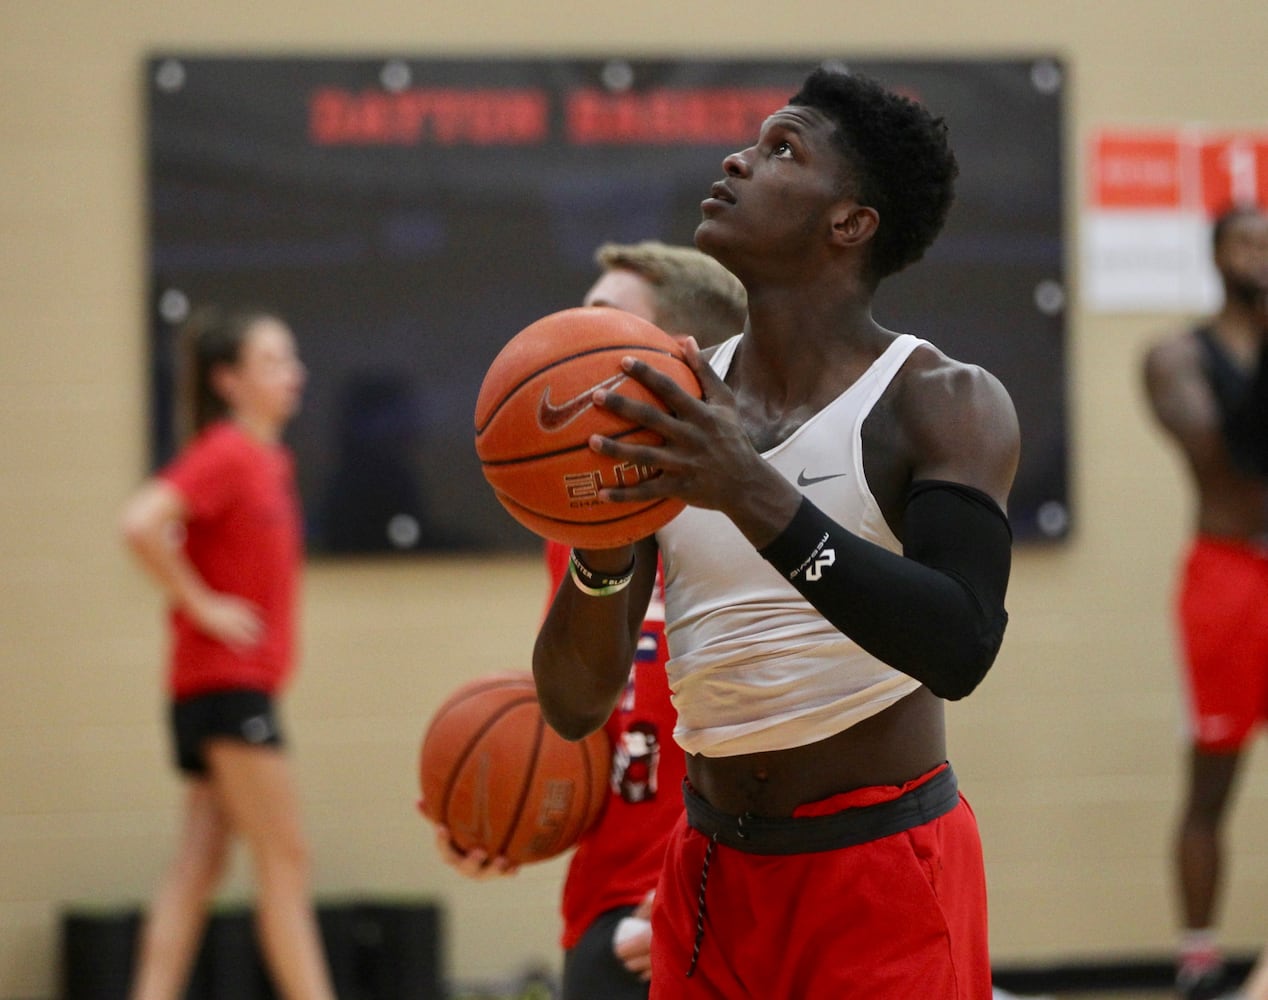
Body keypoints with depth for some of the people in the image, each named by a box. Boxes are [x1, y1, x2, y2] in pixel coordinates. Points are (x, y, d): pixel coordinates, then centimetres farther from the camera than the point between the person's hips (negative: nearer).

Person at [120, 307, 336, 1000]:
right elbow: (142, 524, -26)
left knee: (199, 863, 5)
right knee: (284, 859, -7)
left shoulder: (268, 460, 14)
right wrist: (199, 604, -19)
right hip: (226, 678, -9)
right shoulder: (225, 454, -13)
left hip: (247, 678, 9)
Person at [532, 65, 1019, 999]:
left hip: (880, 883, -5)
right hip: (711, 875, 5)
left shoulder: (945, 404, -9)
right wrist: (602, 558, -20)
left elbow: (960, 648, -26)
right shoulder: (675, 414, 4)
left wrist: (757, 497, -33)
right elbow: (574, 708, 1)